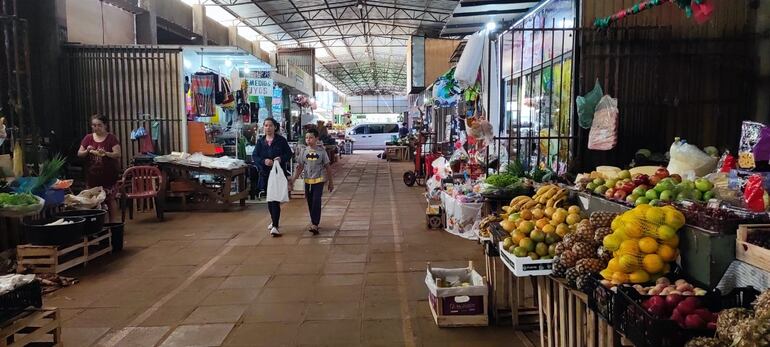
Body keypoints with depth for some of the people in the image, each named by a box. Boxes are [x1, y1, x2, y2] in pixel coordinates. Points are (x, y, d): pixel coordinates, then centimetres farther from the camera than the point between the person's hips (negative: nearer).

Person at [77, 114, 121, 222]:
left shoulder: (111, 138, -4)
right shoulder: (88, 138, 6)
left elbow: (118, 154, -11)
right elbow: (79, 154, 7)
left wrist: (106, 153, -28)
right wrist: (87, 151, -13)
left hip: (108, 175, -3)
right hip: (92, 176, 3)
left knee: (110, 200, 2)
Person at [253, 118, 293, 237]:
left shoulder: (281, 140, -2)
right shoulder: (260, 141, 7)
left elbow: (289, 153, 0)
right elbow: (254, 156, 2)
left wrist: (281, 158, -20)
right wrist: (264, 161, -17)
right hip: (265, 173, 5)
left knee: (276, 199, -11)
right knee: (269, 198, 17)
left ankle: (275, 226, -13)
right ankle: (274, 221, 37)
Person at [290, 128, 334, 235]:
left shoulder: (321, 151, -5)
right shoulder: (304, 151, 2)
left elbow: (327, 167, 1)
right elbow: (299, 167, 5)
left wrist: (330, 182, 4)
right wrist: (293, 179, -5)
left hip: (319, 180, -4)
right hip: (308, 180, 4)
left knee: (316, 201, -13)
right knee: (310, 202, 9)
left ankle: (315, 225, -15)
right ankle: (314, 223, 22)